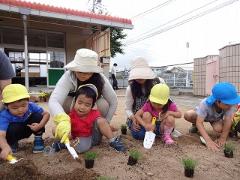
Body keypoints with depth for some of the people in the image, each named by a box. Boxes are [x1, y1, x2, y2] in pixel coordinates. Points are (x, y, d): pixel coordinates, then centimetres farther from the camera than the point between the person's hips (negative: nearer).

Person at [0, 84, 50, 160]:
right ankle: (12, 144, 0)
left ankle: (38, 139, -4)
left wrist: (40, 125, -37)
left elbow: (46, 114, -19)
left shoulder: (31, 106, -26)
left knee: (38, 116, -24)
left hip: (29, 128, 2)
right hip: (14, 133, -2)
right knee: (12, 129, -35)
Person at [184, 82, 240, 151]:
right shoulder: (205, 104, -41)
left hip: (216, 118, 2)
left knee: (219, 129, -30)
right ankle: (195, 126, 4)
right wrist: (208, 140, -53)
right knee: (187, 115, -30)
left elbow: (228, 119, -35)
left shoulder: (230, 104, -36)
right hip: (202, 114, -2)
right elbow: (199, 122, -43)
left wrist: (223, 138, -34)